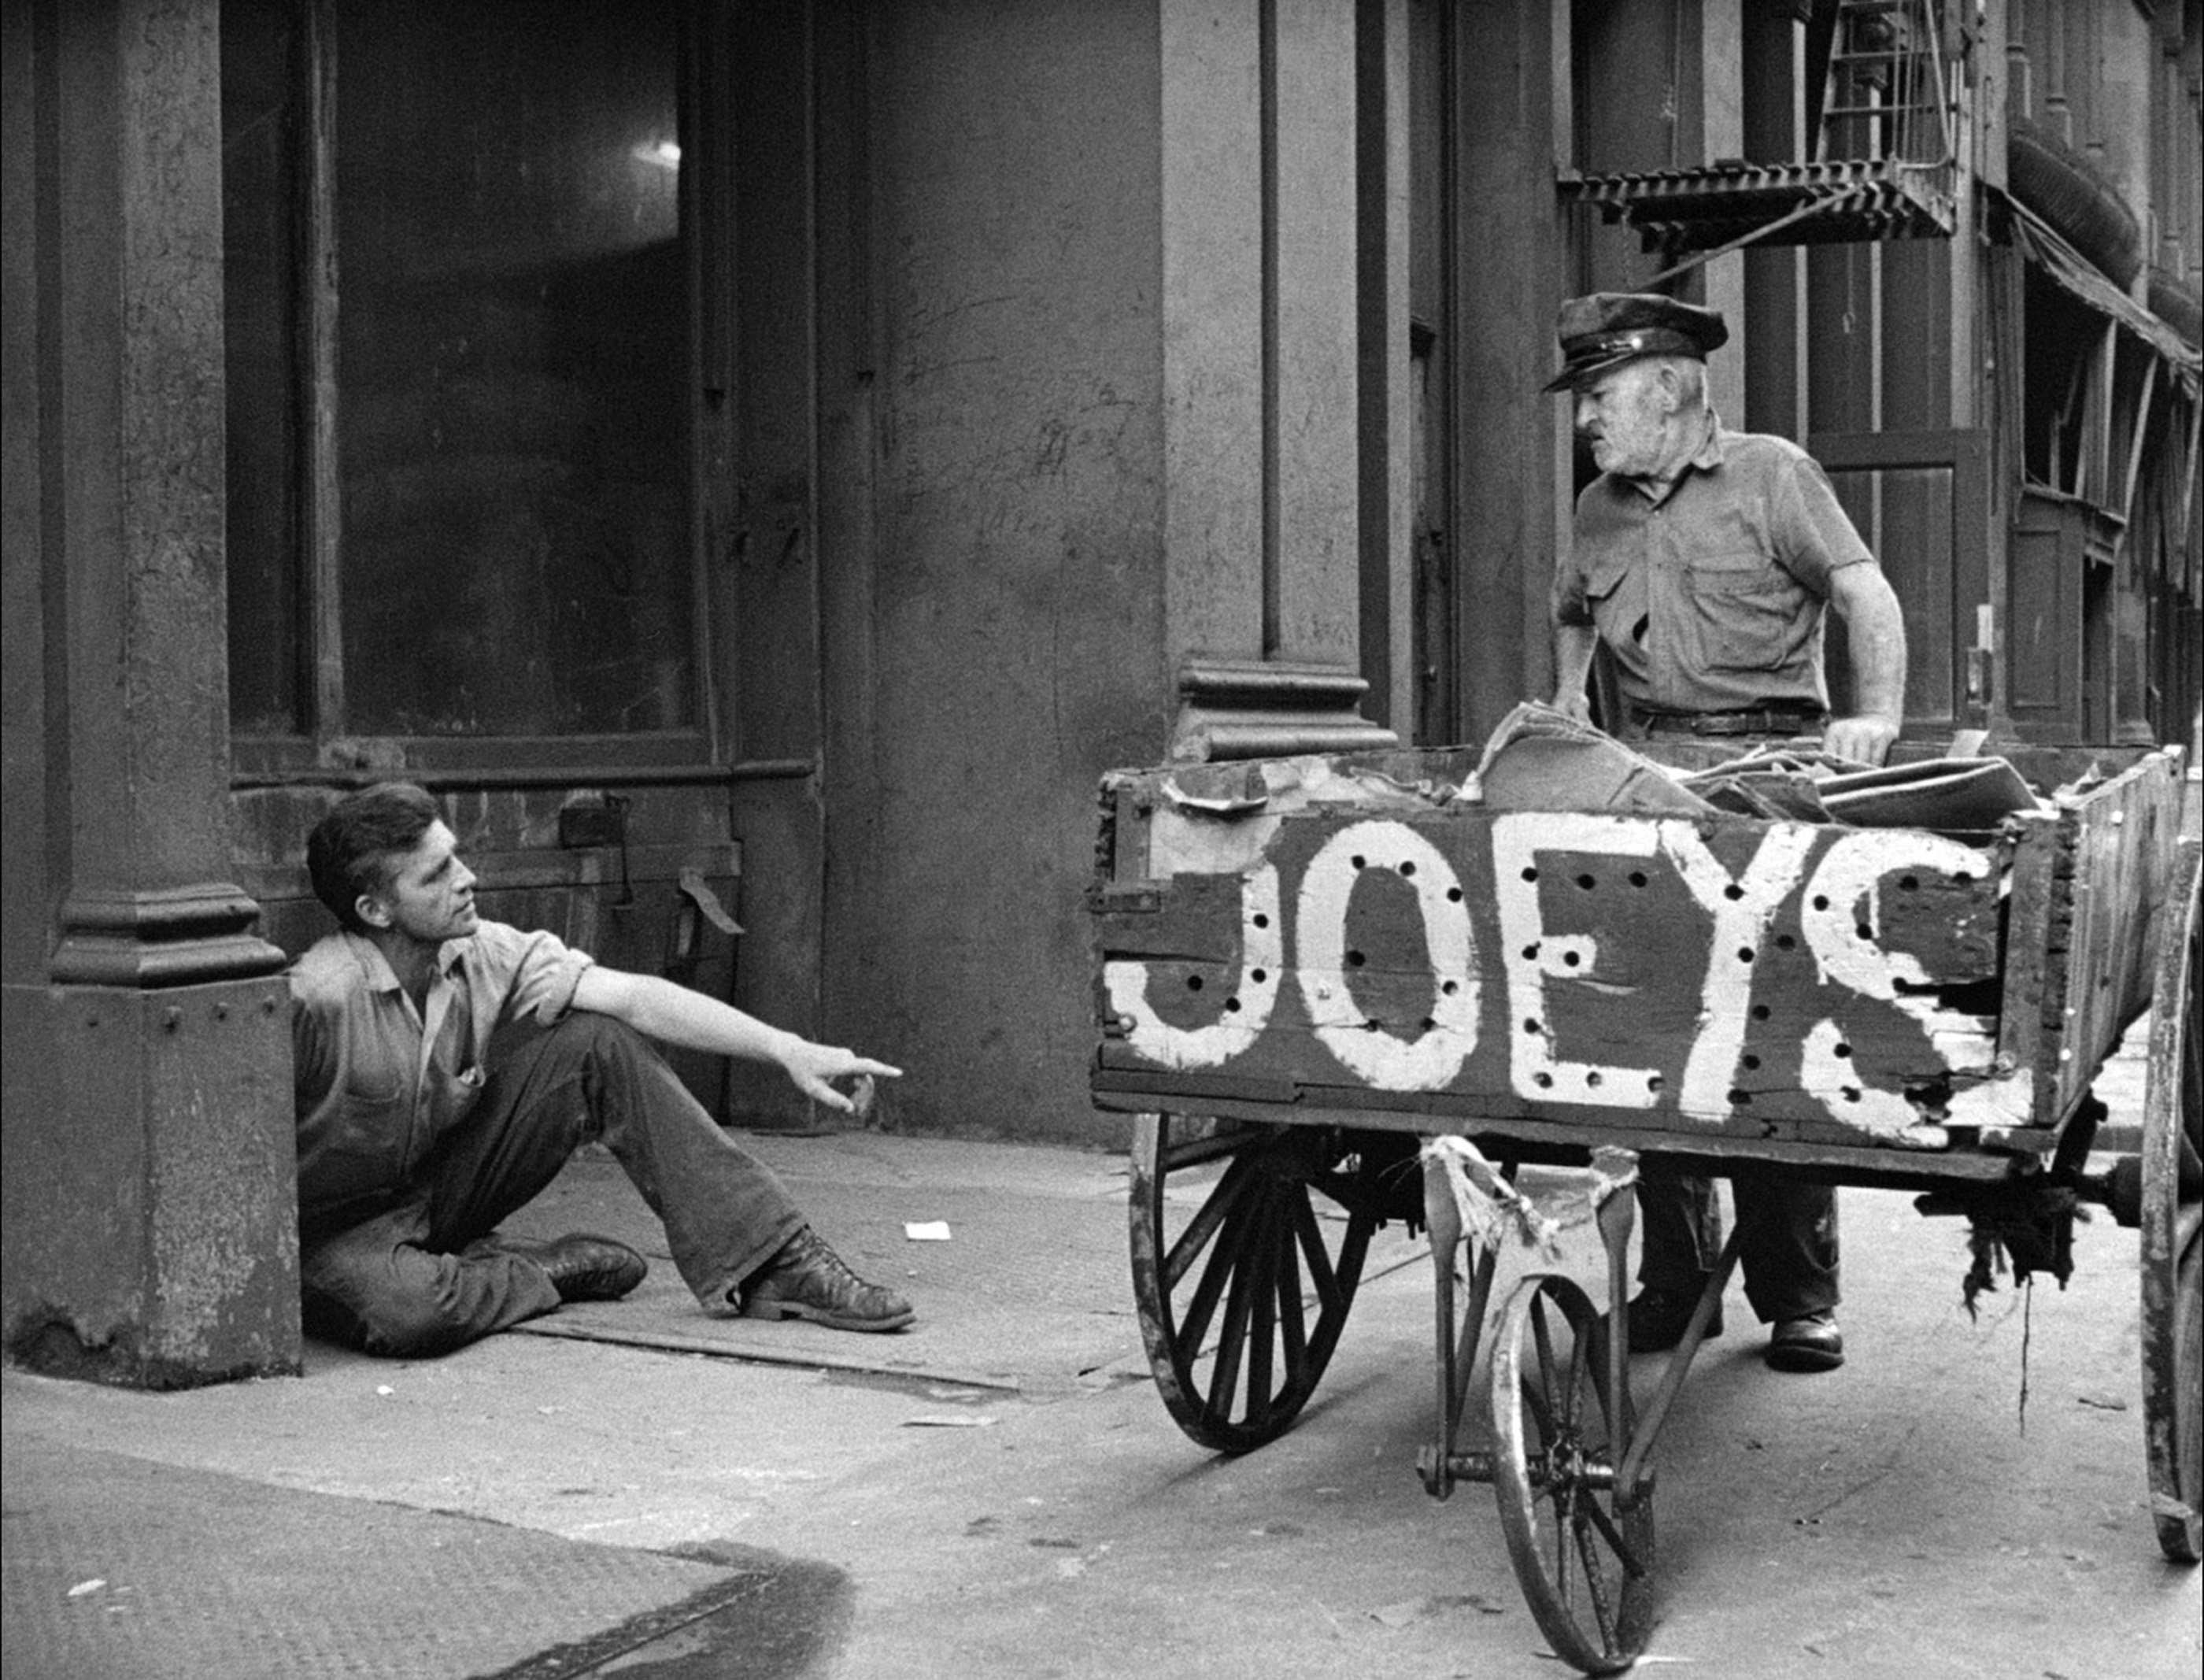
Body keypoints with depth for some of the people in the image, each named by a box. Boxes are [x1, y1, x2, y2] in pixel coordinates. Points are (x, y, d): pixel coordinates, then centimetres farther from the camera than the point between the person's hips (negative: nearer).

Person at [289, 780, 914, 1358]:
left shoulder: (485, 954, -11)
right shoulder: (317, 1000, -28)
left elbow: (638, 997, -16)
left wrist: (789, 1050, -22)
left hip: (445, 1188, 6)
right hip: (340, 1230, -6)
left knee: (600, 1043, -10)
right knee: (409, 1311, -41)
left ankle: (778, 1265, -9)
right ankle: (551, 1271, -6)